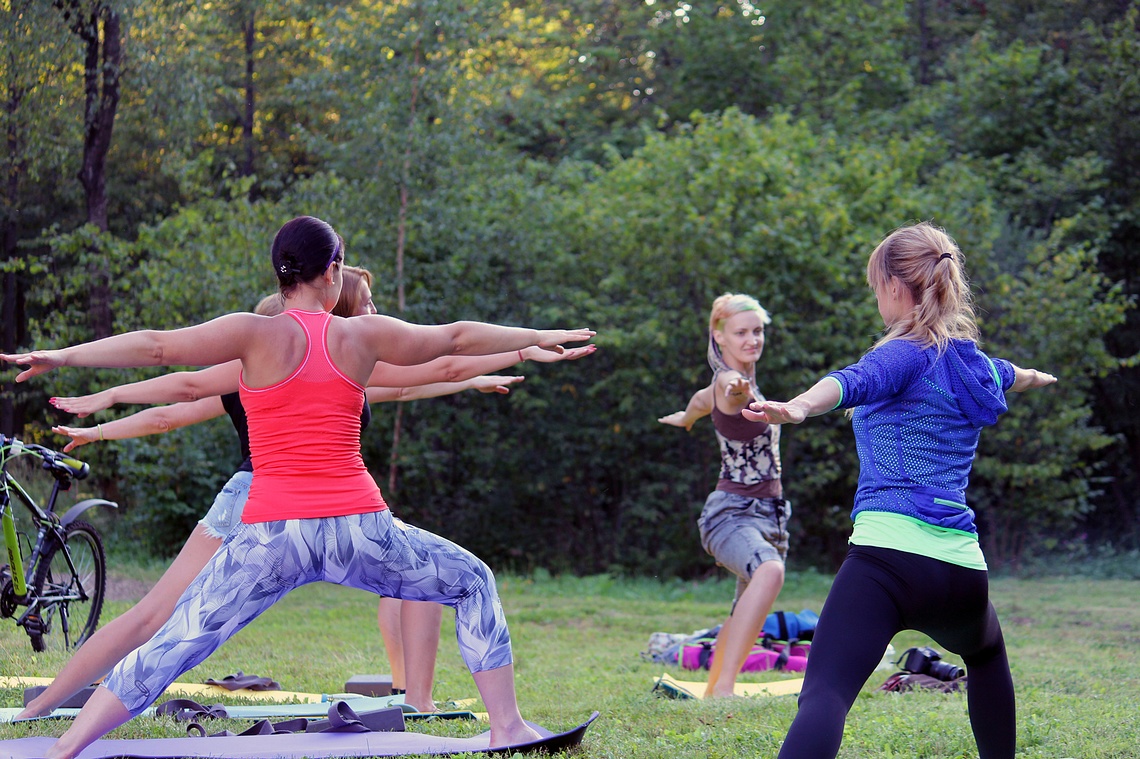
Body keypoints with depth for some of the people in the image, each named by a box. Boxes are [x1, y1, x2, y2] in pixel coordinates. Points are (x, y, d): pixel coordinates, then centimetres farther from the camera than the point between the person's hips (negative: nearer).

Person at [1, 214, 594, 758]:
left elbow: (156, 346, -10)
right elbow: (457, 338, 19)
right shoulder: (363, 336, 6)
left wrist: (60, 357, -7)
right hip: (357, 529, 1)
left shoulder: (257, 335, -1)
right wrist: (538, 337, 33)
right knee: (473, 584, 23)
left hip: (272, 533, -1)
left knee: (171, 645, 2)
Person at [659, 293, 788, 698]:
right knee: (770, 571, -37)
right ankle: (724, 686, -43)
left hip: (766, 513, 10)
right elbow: (732, 393, -42)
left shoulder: (742, 382, 12)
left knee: (746, 612, 19)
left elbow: (702, 399, 34)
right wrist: (737, 392, -67)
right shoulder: (729, 381, -16)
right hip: (732, 513, -10)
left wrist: (684, 417, 56)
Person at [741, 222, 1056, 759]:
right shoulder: (971, 361, 19)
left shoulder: (907, 354, -3)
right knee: (986, 655, 39)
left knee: (825, 695, -22)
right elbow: (1008, 376, 45)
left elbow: (857, 382, -27)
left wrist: (797, 407, -48)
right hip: (961, 568, 7)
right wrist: (1034, 376, 70)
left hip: (889, 556, -7)